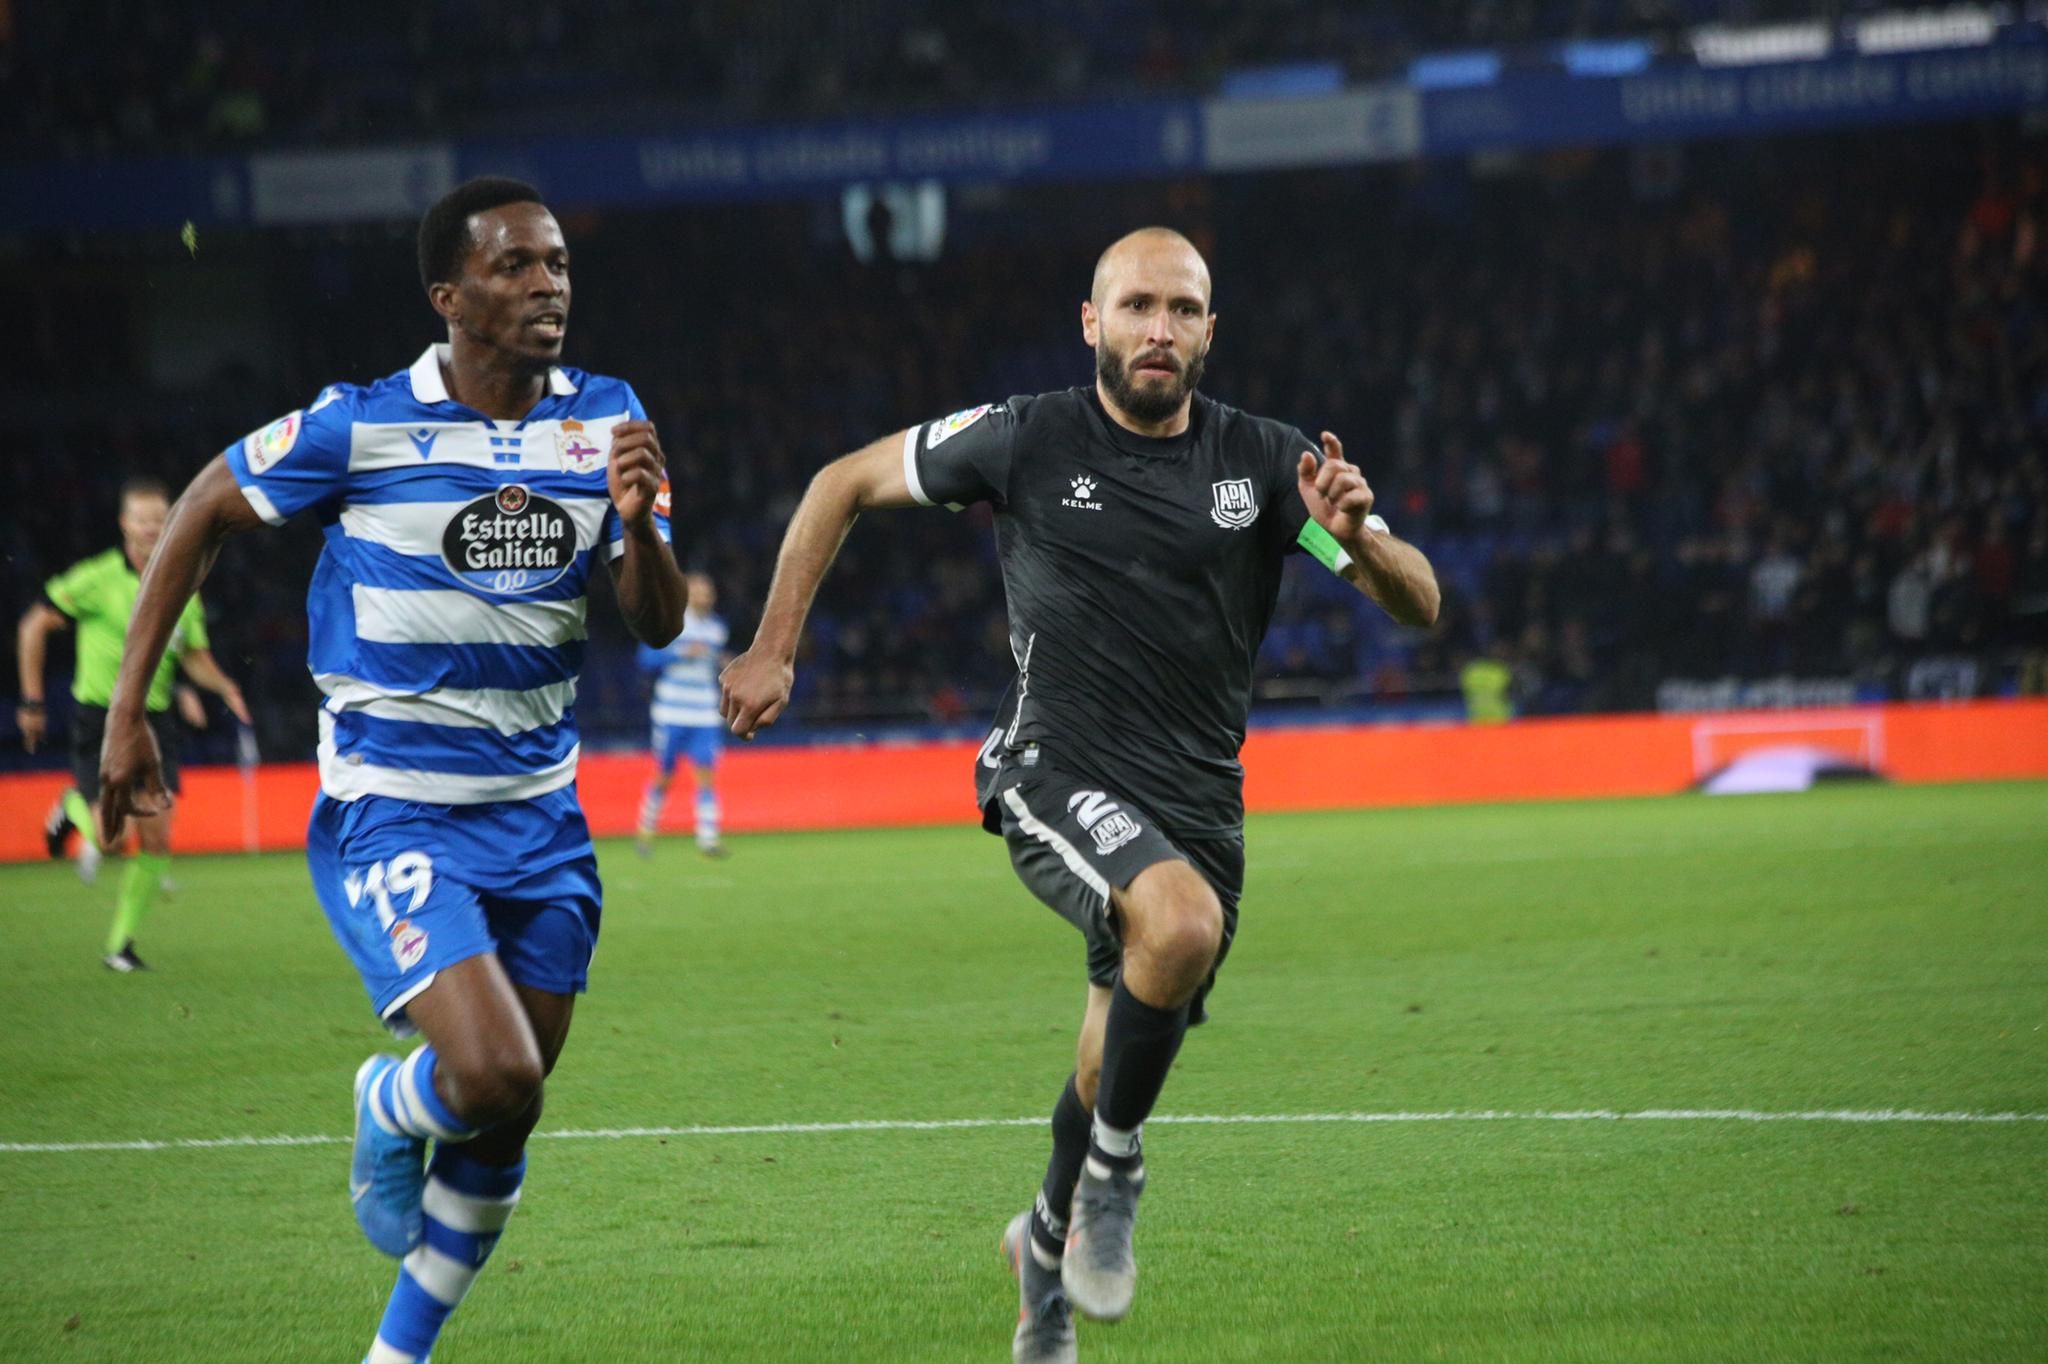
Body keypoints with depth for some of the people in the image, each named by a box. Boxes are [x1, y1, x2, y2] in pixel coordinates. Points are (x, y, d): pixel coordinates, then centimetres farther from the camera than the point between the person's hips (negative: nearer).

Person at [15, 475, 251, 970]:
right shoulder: (98, 578, -11)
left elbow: (196, 659, 16)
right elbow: (34, 627, -4)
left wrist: (223, 686, -6)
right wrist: (32, 700, -6)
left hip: (152, 719, 4)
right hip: (100, 719, -4)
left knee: (157, 837, -6)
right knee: (112, 835, -13)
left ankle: (122, 943, 9)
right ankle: (74, 811, 25)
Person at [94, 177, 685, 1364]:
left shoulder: (606, 421, 0)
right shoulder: (360, 428, -13)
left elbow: (659, 624, 0)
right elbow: (201, 515, 1)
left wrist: (638, 521, -22)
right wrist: (128, 713, -1)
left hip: (539, 814, 5)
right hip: (389, 812, -5)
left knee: (499, 1129, 9)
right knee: (496, 1077, -22)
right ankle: (390, 1110, 14)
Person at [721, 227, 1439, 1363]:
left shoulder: (1265, 462, 0)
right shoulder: (1028, 441, -4)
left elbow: (1419, 605, -1)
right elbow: (844, 484, 9)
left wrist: (1355, 536, -23)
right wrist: (773, 650, 5)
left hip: (1195, 805, 4)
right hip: (1052, 778, -4)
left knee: (1118, 1076, 11)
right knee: (1183, 921, -34)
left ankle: (1051, 1237, 44)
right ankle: (1110, 1174, -11)